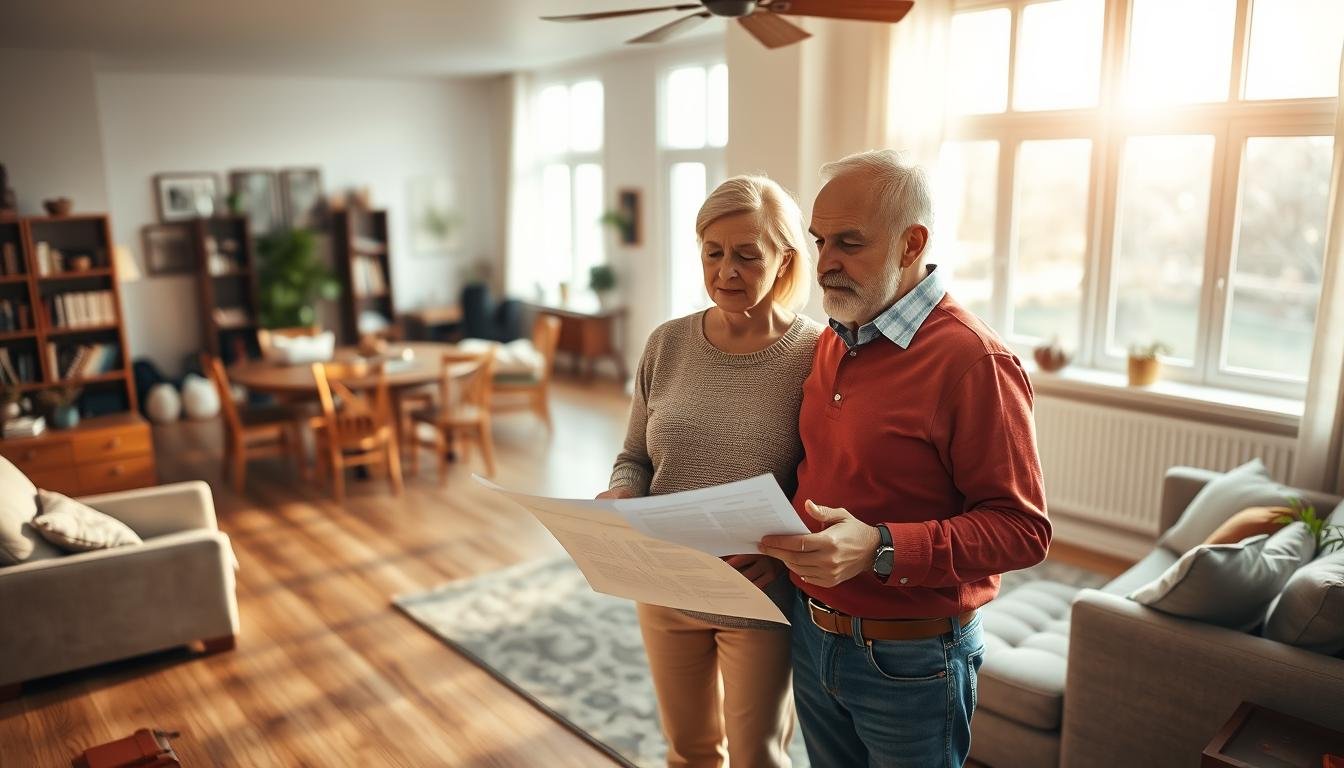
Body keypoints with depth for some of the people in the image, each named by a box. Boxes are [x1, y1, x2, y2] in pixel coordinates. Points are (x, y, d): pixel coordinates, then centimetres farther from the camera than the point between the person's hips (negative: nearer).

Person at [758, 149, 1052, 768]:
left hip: (909, 662, -6)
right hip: (813, 635, 7)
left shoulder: (974, 361, -20)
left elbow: (1022, 528, -20)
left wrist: (881, 549, -30)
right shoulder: (832, 343, 4)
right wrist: (780, 543, -1)